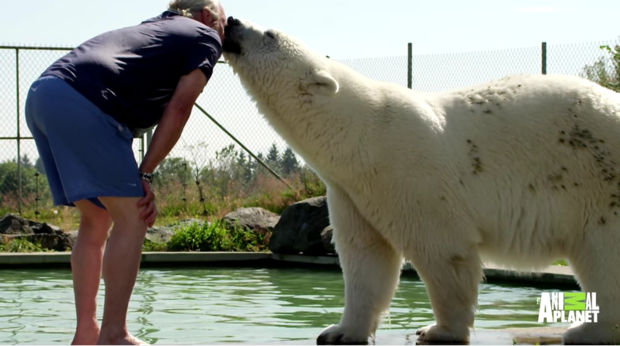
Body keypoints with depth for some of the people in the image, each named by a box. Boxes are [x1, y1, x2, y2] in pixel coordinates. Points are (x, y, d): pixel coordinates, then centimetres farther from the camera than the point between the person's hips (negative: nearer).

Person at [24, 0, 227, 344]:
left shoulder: (150, 28, 35)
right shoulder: (205, 38, 14)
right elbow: (178, 108, 2)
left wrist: (138, 185, 17)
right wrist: (145, 175, 2)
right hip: (82, 101, -9)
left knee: (96, 220, 17)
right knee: (131, 218, -3)